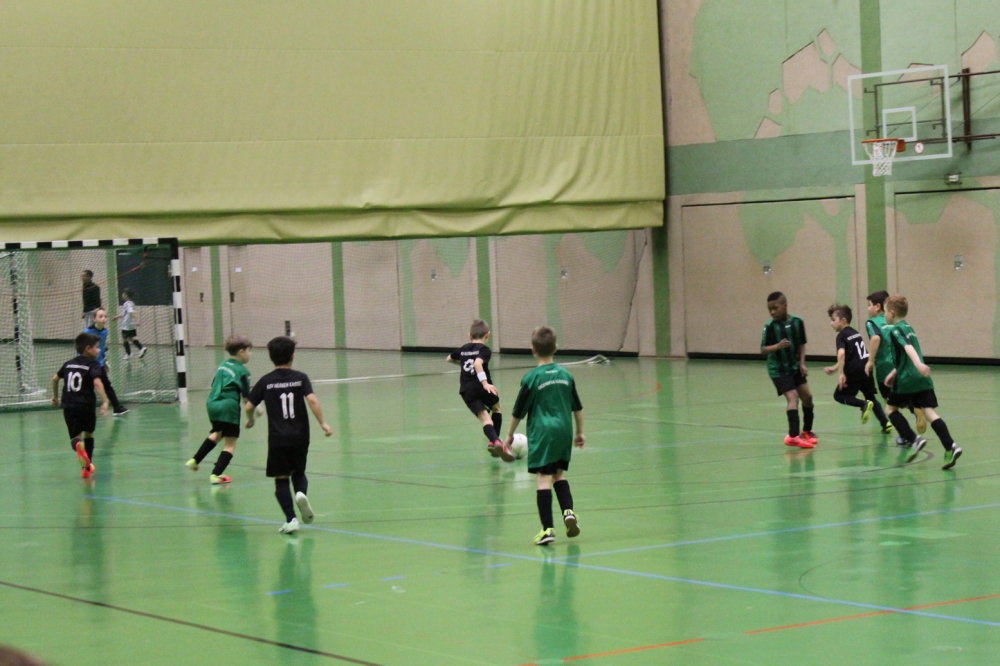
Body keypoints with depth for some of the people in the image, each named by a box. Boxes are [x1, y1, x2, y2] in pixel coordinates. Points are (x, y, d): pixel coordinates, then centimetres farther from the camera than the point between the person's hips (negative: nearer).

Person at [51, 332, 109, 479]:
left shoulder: (69, 364, 15)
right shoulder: (93, 365, -4)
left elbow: (55, 378, 24)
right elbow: (97, 382, -21)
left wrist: (55, 396, 40)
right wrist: (105, 401, -28)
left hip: (69, 406, 3)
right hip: (86, 405, -3)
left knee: (75, 437, 0)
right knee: (89, 434, 20)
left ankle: (78, 445, -38)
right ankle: (87, 467, 25)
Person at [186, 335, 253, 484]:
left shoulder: (223, 365, 13)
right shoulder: (242, 371, -9)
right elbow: (246, 396, -12)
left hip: (212, 405, 8)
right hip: (229, 408, -8)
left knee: (217, 433, 32)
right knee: (230, 443, 2)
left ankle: (195, 460, 33)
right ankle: (216, 475, -3)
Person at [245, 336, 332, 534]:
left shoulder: (265, 381, 1)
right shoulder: (300, 378, 0)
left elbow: (249, 407, 4)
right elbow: (312, 400, -14)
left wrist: (250, 420, 24)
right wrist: (323, 423, -10)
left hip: (277, 438, -1)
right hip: (299, 436, 1)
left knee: (281, 479, 5)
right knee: (299, 473, 20)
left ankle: (291, 519, -7)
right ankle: (301, 494, -12)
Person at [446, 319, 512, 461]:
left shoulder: (464, 349, 17)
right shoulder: (484, 350, -2)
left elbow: (449, 359, 36)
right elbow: (478, 363, -23)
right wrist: (485, 383, -29)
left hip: (466, 390, 4)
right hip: (481, 388, -3)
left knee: (484, 416, -7)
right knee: (496, 408, 24)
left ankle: (495, 441, -33)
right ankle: (494, 441, 18)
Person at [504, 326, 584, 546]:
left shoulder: (531, 378, -8)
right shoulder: (566, 375, 5)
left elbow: (518, 412, -2)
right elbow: (577, 408, 13)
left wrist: (510, 435, 11)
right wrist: (580, 432, 25)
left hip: (542, 433, -5)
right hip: (564, 430, 5)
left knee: (544, 478, -6)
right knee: (559, 474, 20)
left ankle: (548, 528, -10)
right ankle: (568, 511, 0)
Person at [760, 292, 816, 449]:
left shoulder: (797, 322, -4)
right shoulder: (770, 326, -13)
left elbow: (801, 345, 5)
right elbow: (763, 349, -13)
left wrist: (802, 363, -5)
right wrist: (777, 346, -31)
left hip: (795, 367, 5)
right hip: (778, 369, -5)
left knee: (807, 396, 8)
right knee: (792, 397, -17)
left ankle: (807, 431, 29)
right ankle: (793, 436, -25)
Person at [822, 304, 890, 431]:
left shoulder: (841, 336, -6)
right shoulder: (855, 333, 20)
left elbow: (841, 354, -25)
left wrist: (841, 373, -28)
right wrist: (834, 369, 27)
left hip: (854, 372, -8)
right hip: (866, 368, 8)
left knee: (839, 395, 7)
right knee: (871, 397, 21)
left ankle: (864, 405, -15)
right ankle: (885, 423, 11)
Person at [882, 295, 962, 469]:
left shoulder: (896, 330, -6)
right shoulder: (908, 328, 22)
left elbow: (908, 347, -25)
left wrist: (918, 364, -41)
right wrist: (894, 373, 40)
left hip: (906, 380, -7)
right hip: (922, 379, 7)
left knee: (892, 409, 11)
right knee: (929, 411, -2)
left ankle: (914, 440, -5)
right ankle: (950, 447, -19)